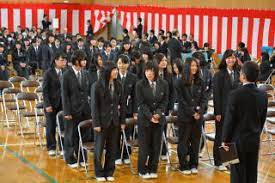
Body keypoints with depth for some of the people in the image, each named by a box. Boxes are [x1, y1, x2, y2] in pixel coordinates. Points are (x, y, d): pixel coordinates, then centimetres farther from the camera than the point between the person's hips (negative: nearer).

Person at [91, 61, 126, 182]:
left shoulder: (118, 85, 1)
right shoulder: (97, 86, -11)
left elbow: (122, 104, 5)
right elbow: (94, 106, -10)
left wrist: (122, 121, 3)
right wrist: (96, 123, -13)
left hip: (115, 121, 4)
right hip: (102, 121, -4)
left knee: (112, 148, 9)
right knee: (99, 148, 7)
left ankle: (109, 172, 21)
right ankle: (99, 173, 19)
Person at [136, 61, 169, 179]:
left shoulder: (164, 84, -1)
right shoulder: (140, 85, -7)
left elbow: (165, 101, 2)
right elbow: (141, 103, -8)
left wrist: (158, 113, -13)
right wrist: (150, 116, -16)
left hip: (159, 119, 2)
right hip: (144, 118, -2)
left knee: (156, 145, 6)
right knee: (144, 146, 3)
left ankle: (153, 170, 17)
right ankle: (143, 171, 14)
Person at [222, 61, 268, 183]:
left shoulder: (235, 95, -17)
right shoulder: (263, 95, -1)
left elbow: (229, 120, -13)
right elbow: (262, 119, 7)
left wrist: (225, 140, -3)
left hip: (238, 141, -5)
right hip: (255, 141, 5)